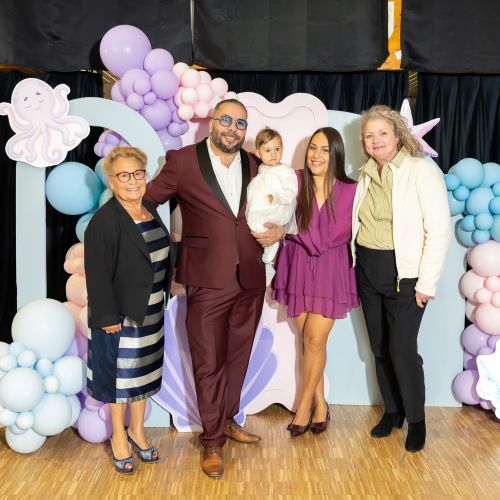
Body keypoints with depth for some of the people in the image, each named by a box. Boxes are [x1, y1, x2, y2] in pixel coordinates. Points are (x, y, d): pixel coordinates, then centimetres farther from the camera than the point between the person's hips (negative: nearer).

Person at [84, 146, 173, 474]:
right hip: (121, 311, -7)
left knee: (144, 369, 17)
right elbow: (97, 273, -20)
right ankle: (119, 437, 28)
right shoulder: (105, 220, -19)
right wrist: (107, 316, -19)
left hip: (151, 309, 7)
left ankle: (137, 430, 35)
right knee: (121, 371, 8)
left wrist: (166, 291, 12)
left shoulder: (150, 211, 5)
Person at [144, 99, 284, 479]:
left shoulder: (255, 166, 9)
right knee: (209, 363, 5)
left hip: (250, 280, 4)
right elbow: (146, 200, -1)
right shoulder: (182, 161, -4)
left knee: (237, 358, 17)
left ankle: (228, 420, 37)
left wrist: (279, 230, -1)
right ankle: (212, 440, 22)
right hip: (207, 280, -4)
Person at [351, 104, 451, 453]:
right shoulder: (367, 175, 8)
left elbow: (439, 230, -13)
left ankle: (416, 419, 19)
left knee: (402, 349, -4)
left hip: (404, 273, -6)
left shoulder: (422, 170, -10)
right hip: (368, 271, 6)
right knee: (380, 347, 12)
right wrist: (358, 267, 3)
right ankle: (392, 411, 31)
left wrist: (427, 283, -14)